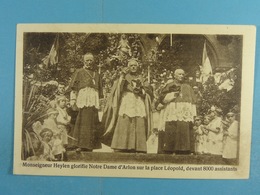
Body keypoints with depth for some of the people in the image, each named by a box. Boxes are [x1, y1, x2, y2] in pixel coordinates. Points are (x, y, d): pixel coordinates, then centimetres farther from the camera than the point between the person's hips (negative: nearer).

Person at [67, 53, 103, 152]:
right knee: (84, 121, -11)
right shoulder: (79, 72, 14)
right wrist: (73, 99, -6)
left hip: (94, 100, 4)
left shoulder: (97, 75, 24)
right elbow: (73, 87, 5)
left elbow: (100, 90, 22)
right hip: (83, 98, -3)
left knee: (92, 121, -2)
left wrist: (99, 101, 13)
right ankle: (82, 145, -10)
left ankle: (90, 146, 1)